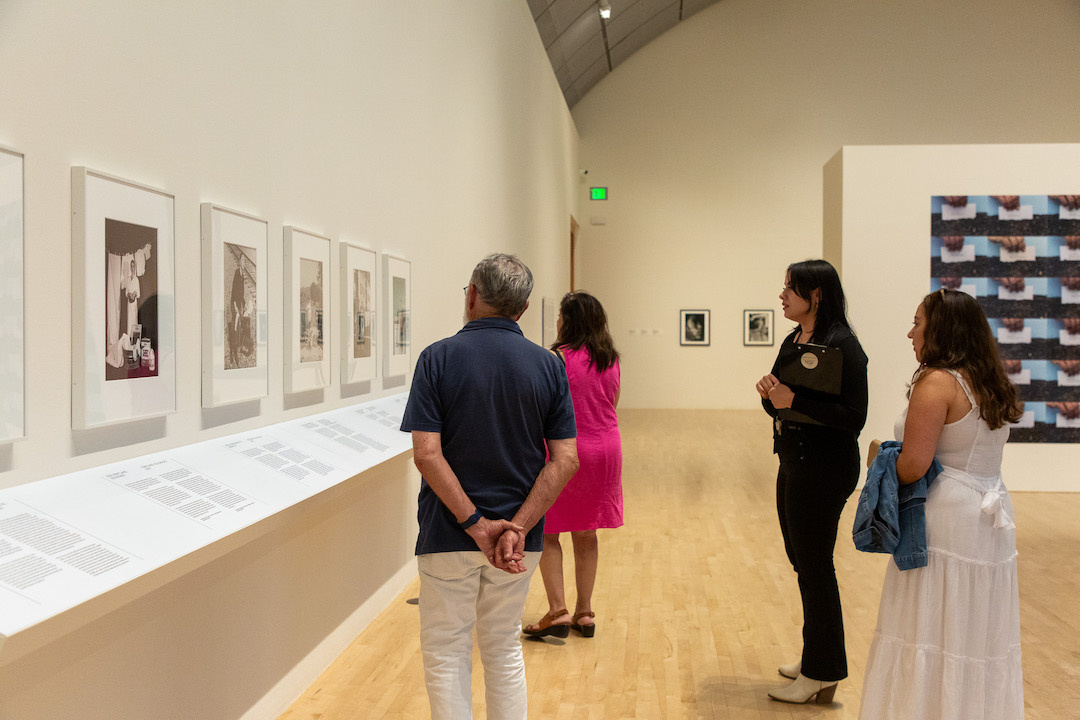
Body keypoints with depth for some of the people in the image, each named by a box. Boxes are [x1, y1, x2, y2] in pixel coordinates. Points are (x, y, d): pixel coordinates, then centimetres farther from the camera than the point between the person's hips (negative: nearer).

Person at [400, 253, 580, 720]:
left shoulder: (438, 358, -10)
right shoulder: (548, 365, -2)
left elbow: (427, 454, -18)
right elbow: (566, 459, -9)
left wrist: (476, 524, -17)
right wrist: (518, 527, -14)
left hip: (448, 536, -3)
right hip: (519, 540, 3)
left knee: (446, 656, 10)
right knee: (504, 650, 21)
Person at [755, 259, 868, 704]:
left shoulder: (842, 345, -16)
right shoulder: (792, 341, 10)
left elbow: (854, 417, -21)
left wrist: (794, 400, -26)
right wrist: (770, 395, -5)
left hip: (825, 468, -9)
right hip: (793, 463, 9)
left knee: (814, 566, 0)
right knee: (802, 561, 17)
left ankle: (822, 674, 14)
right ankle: (814, 659, 32)